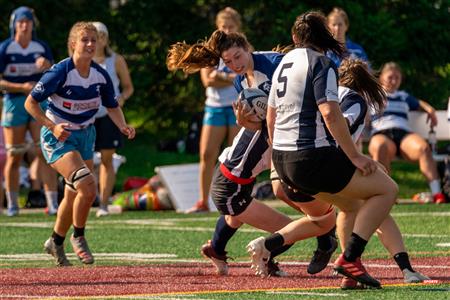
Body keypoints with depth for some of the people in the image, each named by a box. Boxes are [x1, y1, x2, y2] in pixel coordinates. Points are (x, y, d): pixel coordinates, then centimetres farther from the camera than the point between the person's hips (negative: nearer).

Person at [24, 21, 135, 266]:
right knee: (88, 186, -23)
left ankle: (56, 243, 35)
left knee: (74, 195, 13)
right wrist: (52, 126, -25)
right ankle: (78, 237, -1)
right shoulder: (60, 72, -22)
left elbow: (112, 106, 9)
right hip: (57, 137, -6)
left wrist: (122, 126, -10)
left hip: (85, 135, 6)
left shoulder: (101, 75, -6)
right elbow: (30, 103, -15)